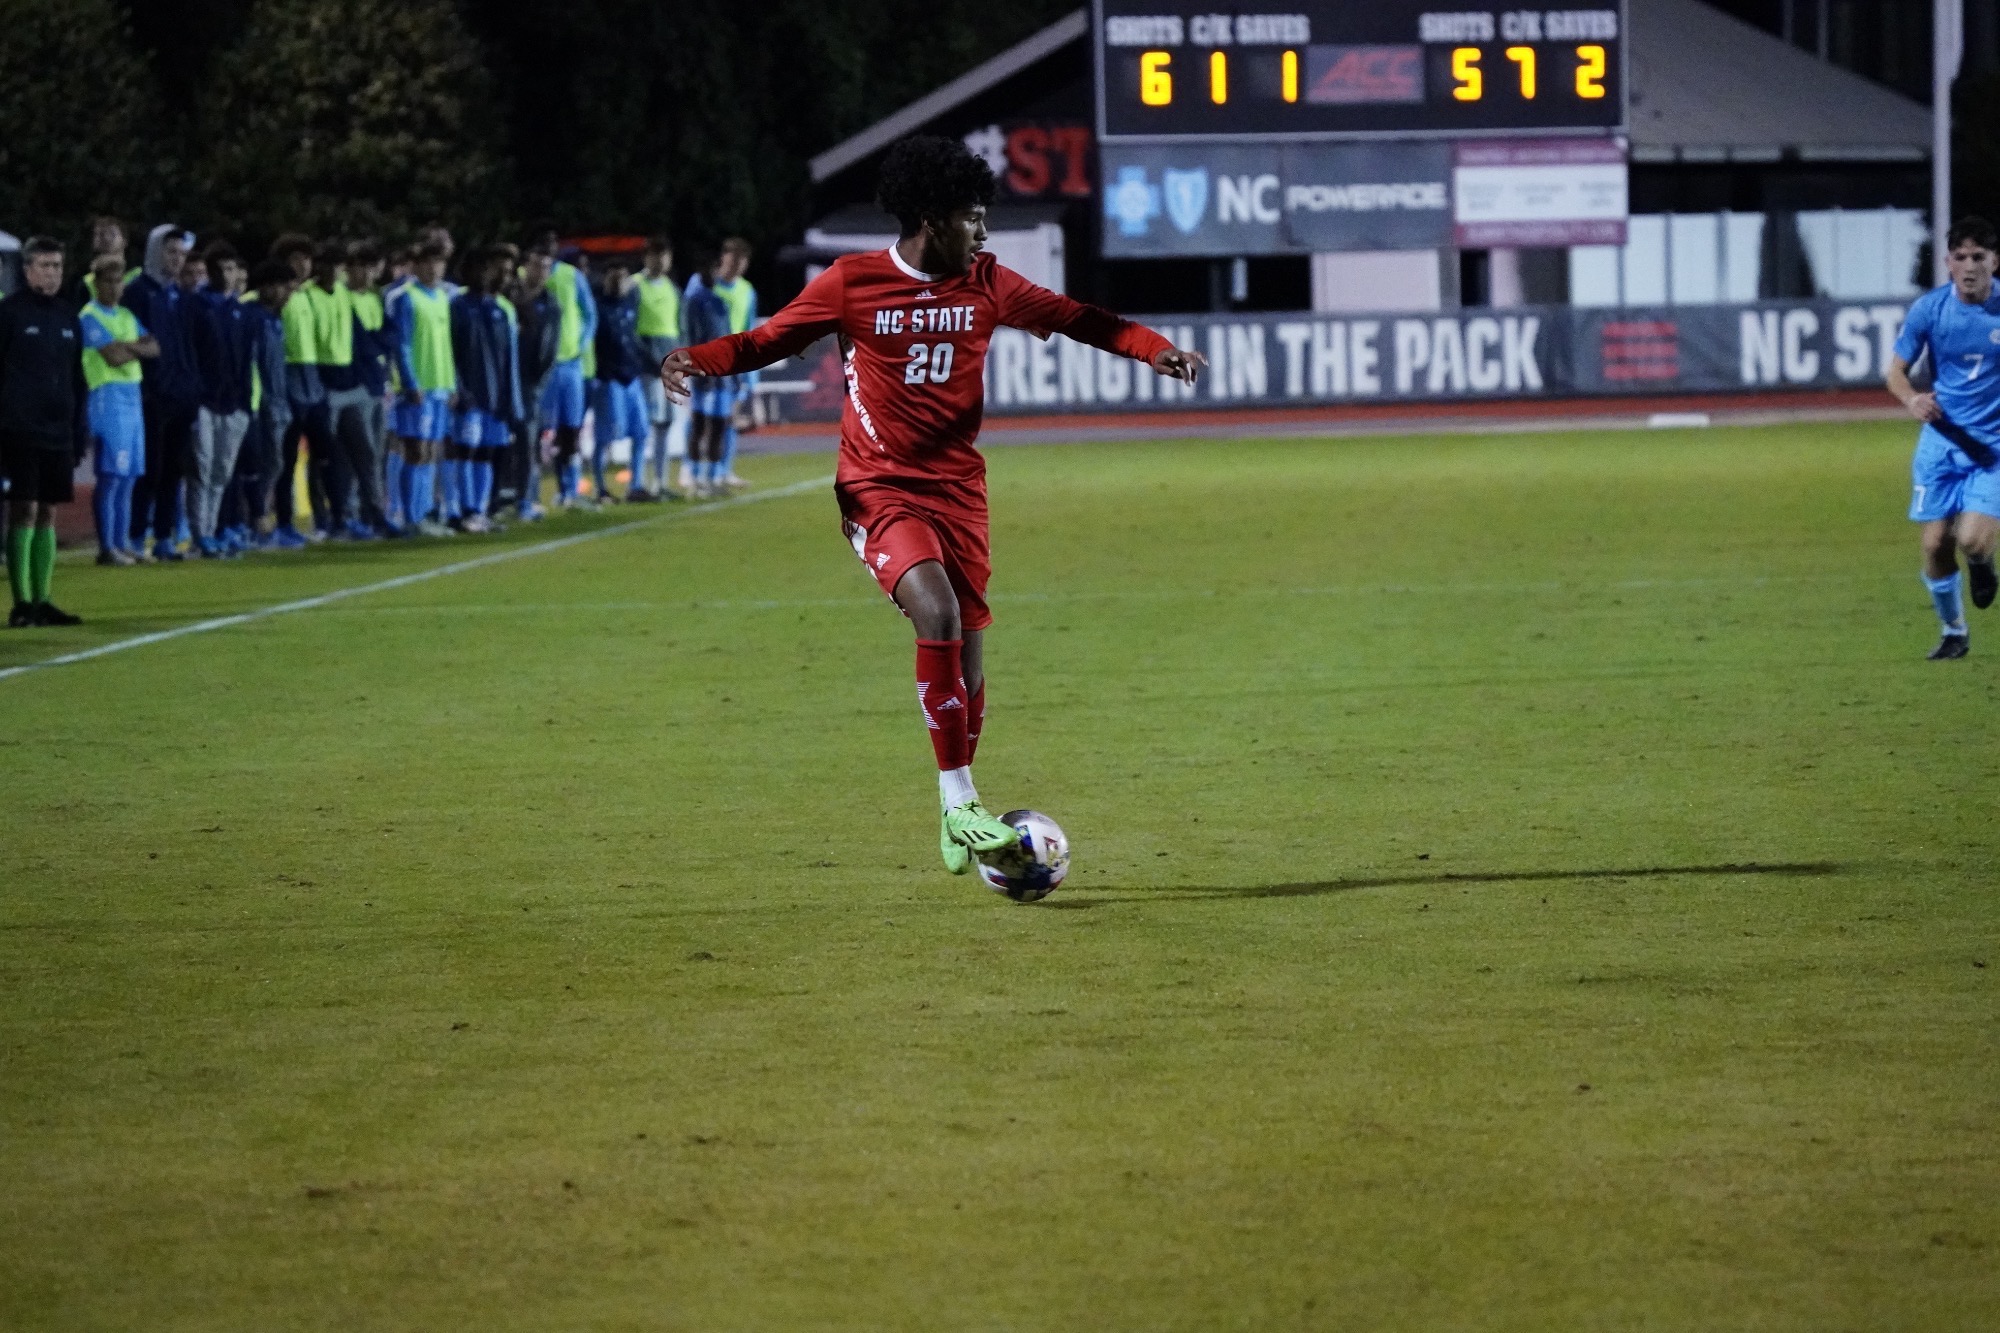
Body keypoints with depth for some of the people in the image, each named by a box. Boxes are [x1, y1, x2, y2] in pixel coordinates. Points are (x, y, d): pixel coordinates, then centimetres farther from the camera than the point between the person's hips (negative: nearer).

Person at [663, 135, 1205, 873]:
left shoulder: (985, 284, 5)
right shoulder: (852, 283, -5)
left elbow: (1073, 318, 12)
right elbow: (766, 340, 1)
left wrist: (1156, 349, -1)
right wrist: (696, 359, -17)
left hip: (958, 491, 5)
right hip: (880, 490, -4)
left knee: (966, 650, 3)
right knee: (936, 610, -27)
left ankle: (959, 817, 22)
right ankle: (959, 803, -22)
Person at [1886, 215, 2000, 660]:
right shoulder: (1929, 308, -5)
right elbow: (1896, 369, 4)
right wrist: (1912, 399, -18)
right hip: (1942, 440, 2)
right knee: (1935, 545, -1)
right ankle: (1954, 632, 23)